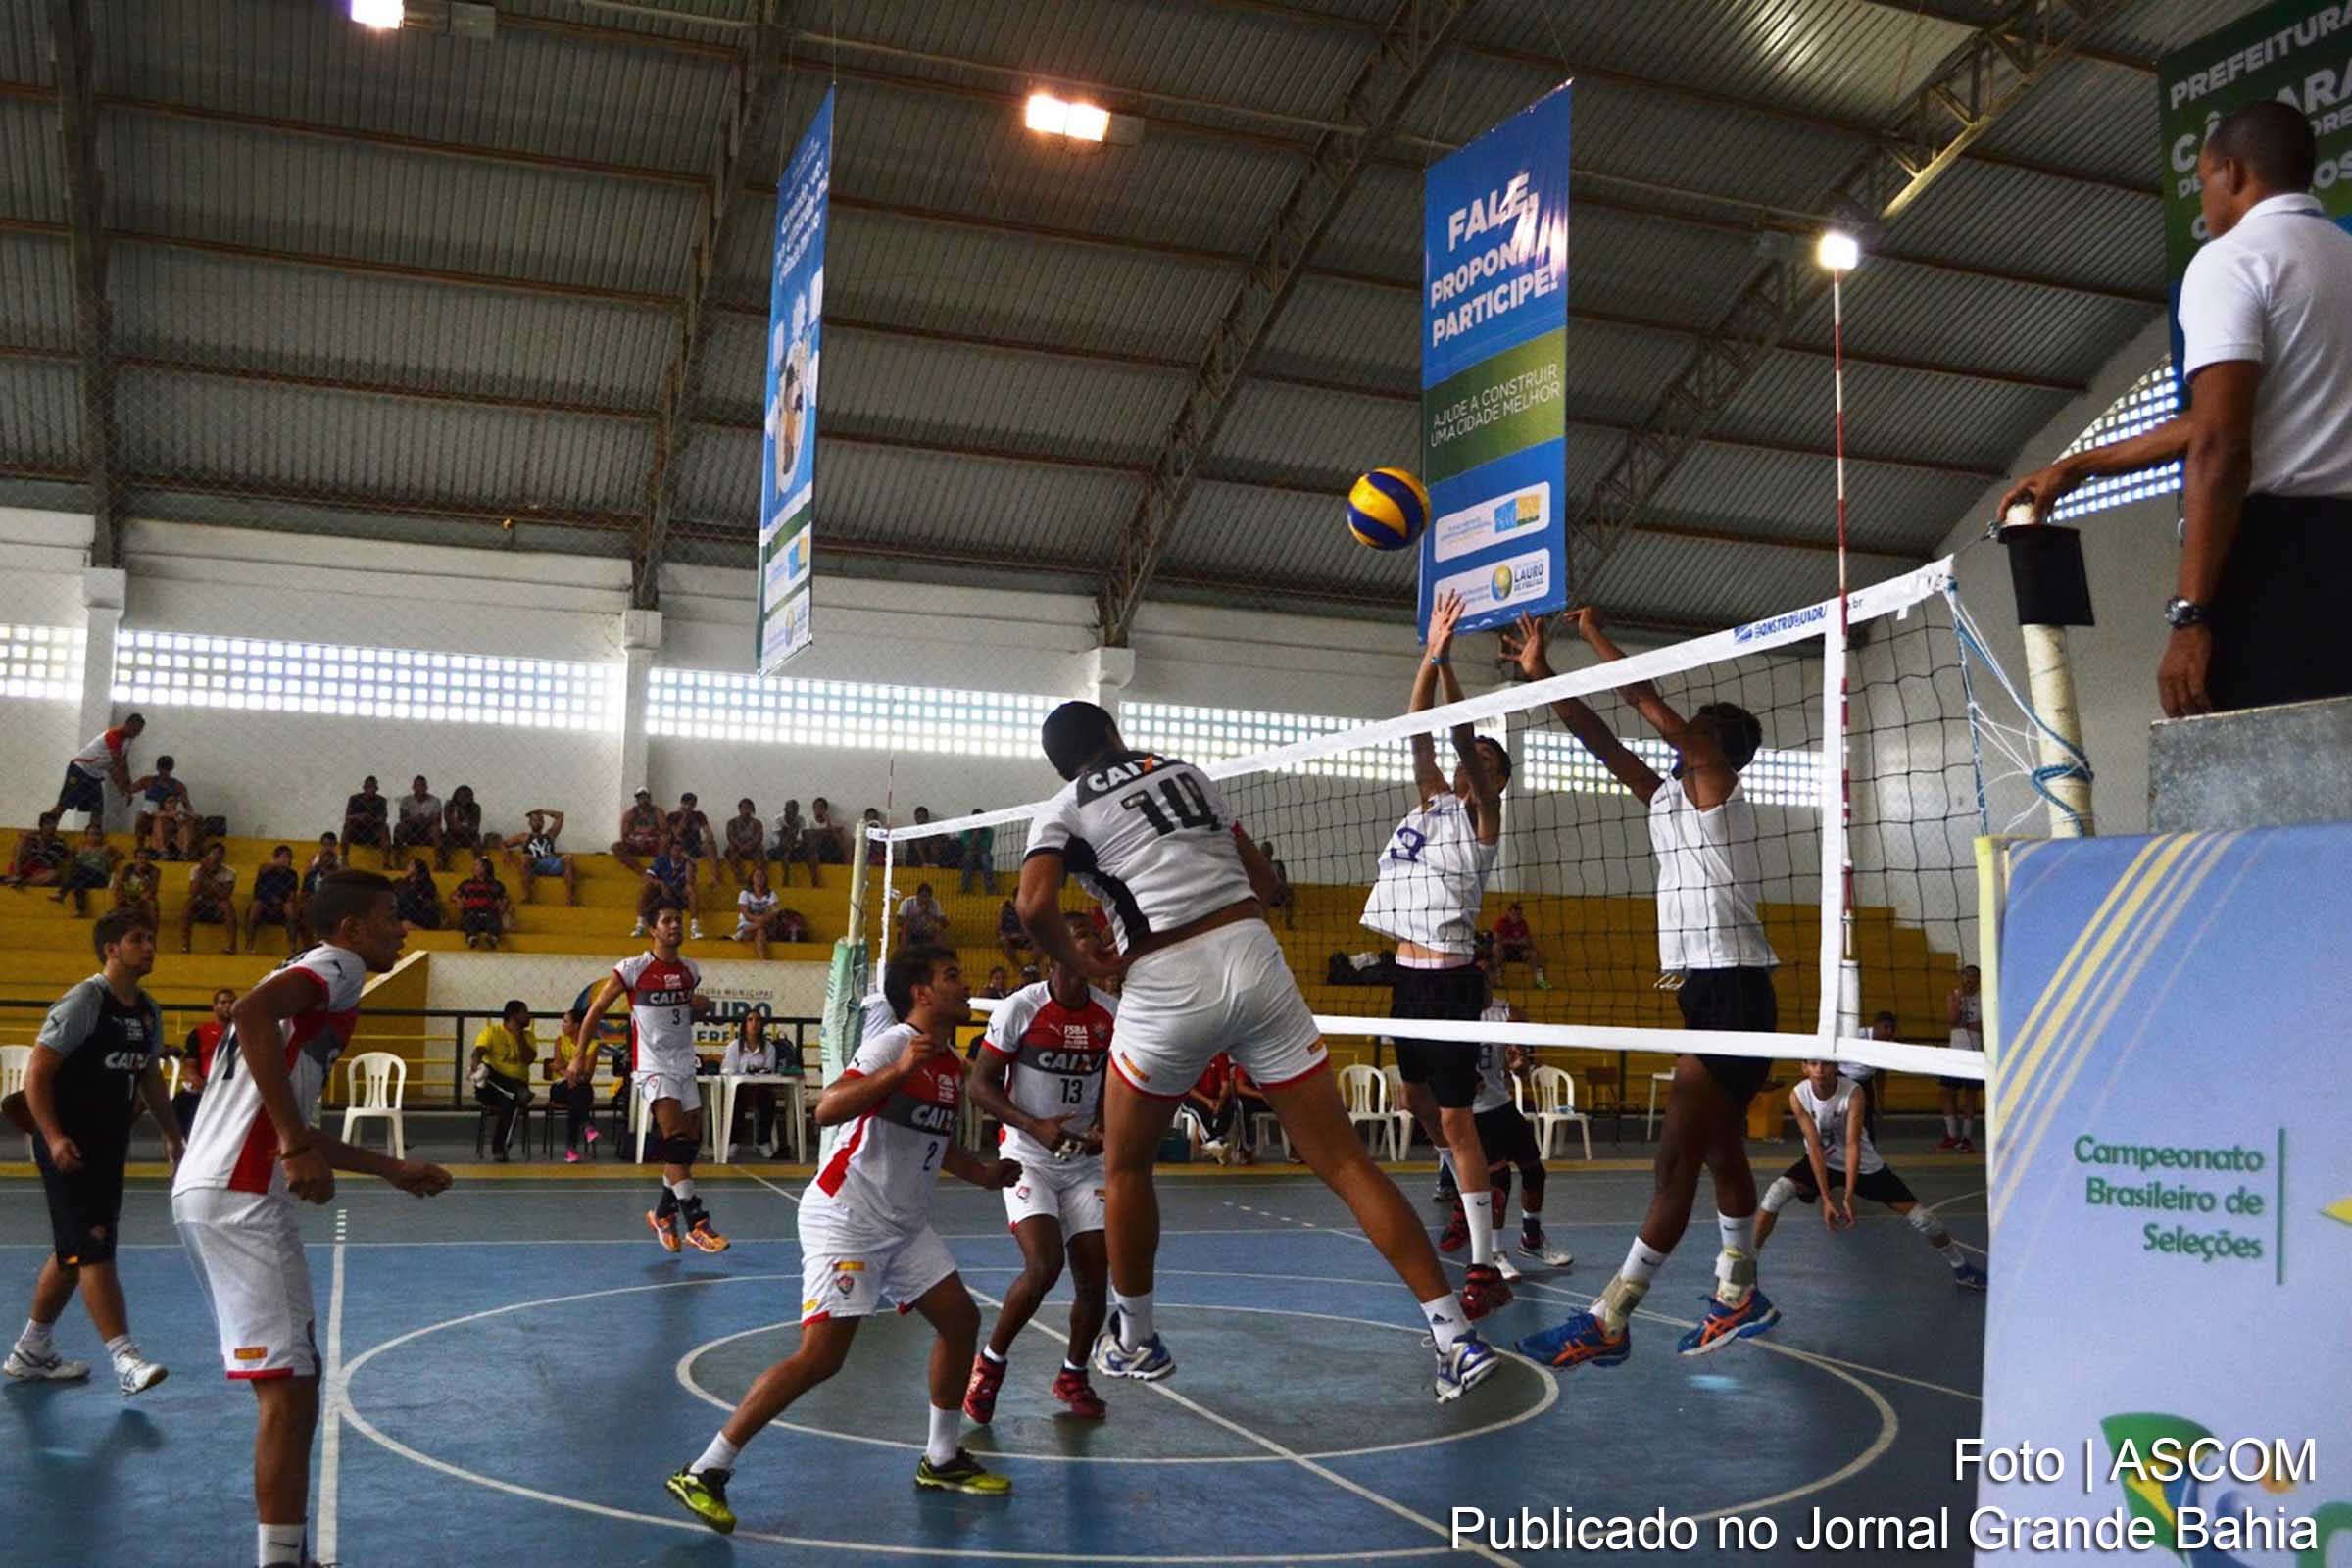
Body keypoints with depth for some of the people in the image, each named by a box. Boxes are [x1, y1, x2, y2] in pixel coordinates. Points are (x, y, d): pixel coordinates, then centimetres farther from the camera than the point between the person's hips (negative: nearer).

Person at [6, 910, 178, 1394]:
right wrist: (53, 1138, -24)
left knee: (73, 1252, 16)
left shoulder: (148, 1011, 10)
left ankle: (30, 1353, 29)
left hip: (110, 1147, 9)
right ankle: (126, 1361, -14)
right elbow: (37, 1072, -16)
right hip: (69, 1148, -9)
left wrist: (172, 1135, 20)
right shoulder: (84, 1001, -14)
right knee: (94, 1250, -11)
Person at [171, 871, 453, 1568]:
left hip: (222, 1191, 10)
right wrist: (296, 1145, -28)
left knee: (293, 1379, 18)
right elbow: (253, 1012, -29)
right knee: (288, 1386, -7)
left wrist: (392, 1169, 31)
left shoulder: (315, 975, 24)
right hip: (240, 1197, -10)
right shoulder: (336, 966, -5)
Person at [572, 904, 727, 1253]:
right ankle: (696, 1222, -25)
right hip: (652, 1064, -7)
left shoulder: (690, 971, 8)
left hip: (685, 1064, 7)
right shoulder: (632, 969, -8)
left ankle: (664, 1212, 25)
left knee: (691, 1142, 7)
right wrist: (580, 1054, -3)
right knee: (676, 1136, -21)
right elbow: (596, 1009, -1)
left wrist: (700, 1006, 2)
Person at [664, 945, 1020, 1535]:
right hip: (845, 1219, -9)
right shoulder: (893, 1044, -16)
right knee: (820, 1356, -15)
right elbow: (827, 1110, -30)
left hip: (904, 1224, 9)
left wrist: (982, 1172, 15)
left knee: (960, 1319, 8)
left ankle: (940, 1461, 24)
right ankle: (704, 1473, -6)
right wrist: (898, 1072, -40)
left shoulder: (950, 1066, 11)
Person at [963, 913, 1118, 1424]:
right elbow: (978, 1084, -10)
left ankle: (1073, 1375, 28)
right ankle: (990, 1362, 6)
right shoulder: (1020, 1008, -14)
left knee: (1095, 1278, 1)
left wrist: (1104, 1124, -8)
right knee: (1043, 1266, -20)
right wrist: (1034, 1126, -21)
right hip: (1028, 1157, -4)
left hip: (1085, 1161, 4)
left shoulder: (1112, 1013, -1)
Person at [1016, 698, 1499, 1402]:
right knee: (1343, 1161, 3)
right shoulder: (1186, 772, 20)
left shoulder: (1061, 812, 7)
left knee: (1125, 1166, 22)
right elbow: (1262, 878, 22)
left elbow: (1035, 904, -12)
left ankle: (1134, 1342, 32)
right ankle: (1458, 1337, 0)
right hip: (1256, 963, 3)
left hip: (1168, 991, -3)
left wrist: (1081, 965, 5)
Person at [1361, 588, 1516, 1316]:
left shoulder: (1481, 815, -3)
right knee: (1418, 1098, 20)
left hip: (1450, 979, -8)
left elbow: (1463, 739, -16)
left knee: (1456, 1118, -9)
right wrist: (1430, 655, -3)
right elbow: (1420, 733, 5)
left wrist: (1448, 661, -22)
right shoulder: (1433, 800, 13)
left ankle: (1485, 1268, -7)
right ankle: (1465, 1197, 43)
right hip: (1409, 976, 8)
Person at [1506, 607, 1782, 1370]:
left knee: (1679, 1154, -11)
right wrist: (1540, 672, 9)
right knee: (1719, 1149, 16)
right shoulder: (1666, 798, 14)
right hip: (1705, 991, 10)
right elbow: (1601, 740, 14)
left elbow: (1650, 703, -15)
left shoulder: (1718, 785, -7)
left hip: (1733, 992, -10)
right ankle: (1738, 1296, 28)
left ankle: (1608, 1321, -13)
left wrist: (1596, 636, -6)